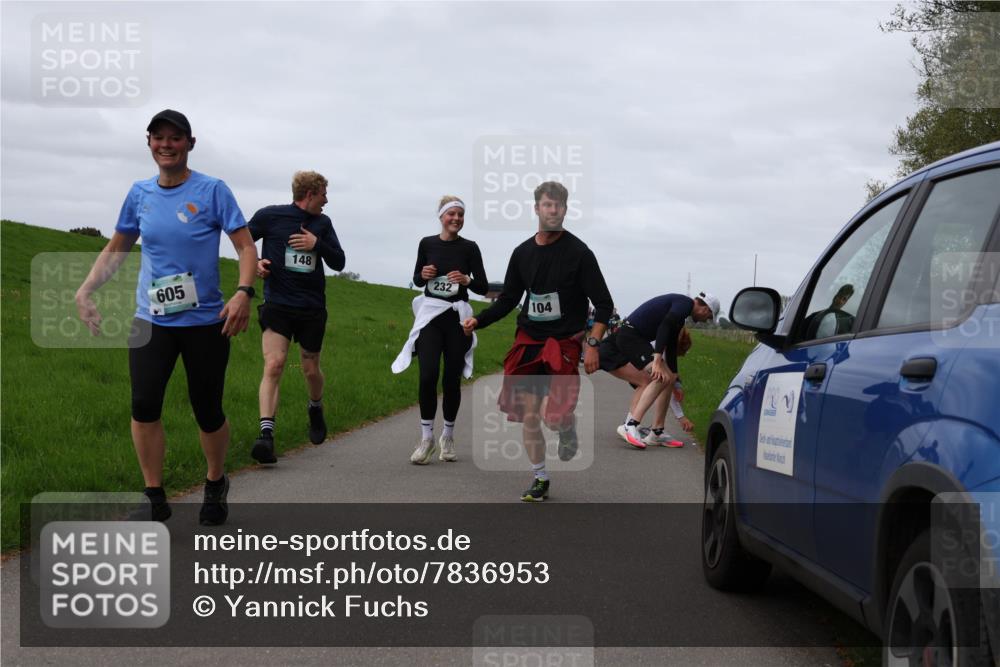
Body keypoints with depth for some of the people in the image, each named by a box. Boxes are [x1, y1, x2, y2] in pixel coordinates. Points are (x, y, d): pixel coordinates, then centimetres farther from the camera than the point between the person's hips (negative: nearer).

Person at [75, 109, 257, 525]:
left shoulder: (212, 191, -6)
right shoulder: (140, 193, 5)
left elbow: (246, 246, -8)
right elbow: (116, 249, 17)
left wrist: (244, 293, -24)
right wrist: (85, 290, 5)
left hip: (205, 321, -3)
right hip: (151, 320, 3)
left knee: (207, 410, 4)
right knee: (144, 405, -8)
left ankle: (215, 485, 30)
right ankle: (154, 498, 5)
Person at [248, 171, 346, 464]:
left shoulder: (322, 223, 10)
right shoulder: (270, 216, -2)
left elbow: (339, 262, 9)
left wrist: (317, 244, -9)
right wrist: (254, 262, -10)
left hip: (312, 308, 4)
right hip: (277, 305, -4)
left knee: (311, 370, 13)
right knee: (273, 365, -20)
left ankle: (316, 408, 46)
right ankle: (266, 435, -27)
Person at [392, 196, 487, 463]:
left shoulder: (469, 248, -1)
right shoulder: (427, 244, 3)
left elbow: (483, 287, 0)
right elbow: (417, 280, 14)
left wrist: (466, 280, -19)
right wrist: (423, 275, -8)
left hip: (457, 318, 0)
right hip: (430, 315, 0)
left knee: (451, 379, 3)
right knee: (428, 376, -13)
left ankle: (448, 437, 22)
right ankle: (426, 438, 0)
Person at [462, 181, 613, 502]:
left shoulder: (578, 252, -6)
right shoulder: (523, 253, 7)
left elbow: (603, 304, -5)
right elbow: (508, 300, 15)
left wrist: (593, 344, -14)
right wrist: (477, 321, 0)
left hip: (563, 343, -4)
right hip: (528, 342, 4)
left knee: (553, 415, -17)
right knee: (529, 416, 1)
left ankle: (568, 427, 20)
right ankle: (540, 480, 17)